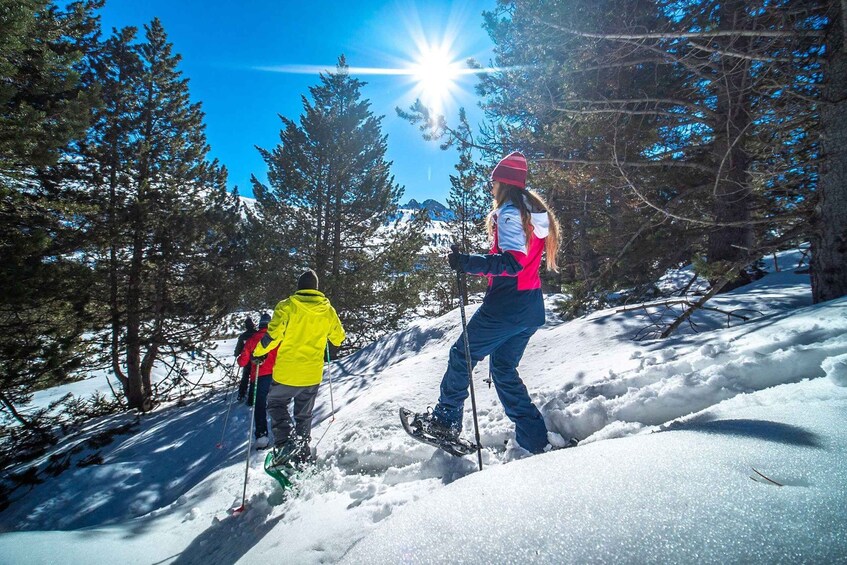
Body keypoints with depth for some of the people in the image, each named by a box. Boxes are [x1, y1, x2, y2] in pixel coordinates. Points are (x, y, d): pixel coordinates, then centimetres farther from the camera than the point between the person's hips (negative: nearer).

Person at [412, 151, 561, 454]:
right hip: (532, 307, 9)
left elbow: (512, 263, -24)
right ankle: (534, 439, 16)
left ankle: (446, 419, 17)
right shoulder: (536, 212, 16)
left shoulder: (509, 212, -12)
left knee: (462, 354, 5)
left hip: (508, 303, -9)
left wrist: (468, 263, -31)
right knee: (504, 369, 16)